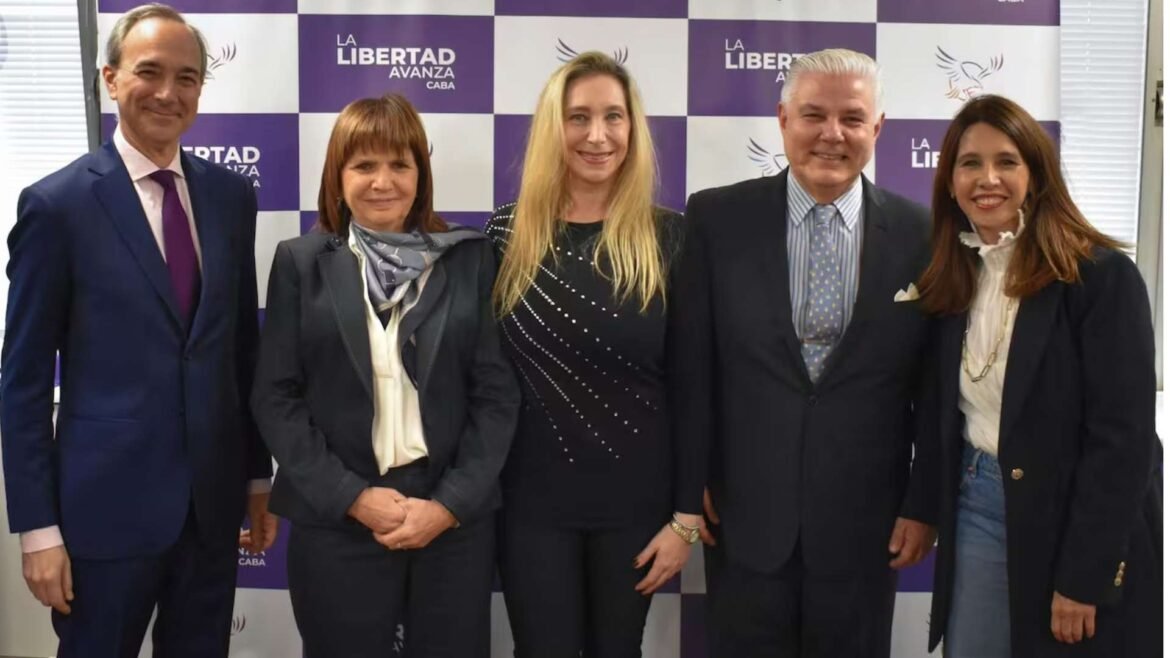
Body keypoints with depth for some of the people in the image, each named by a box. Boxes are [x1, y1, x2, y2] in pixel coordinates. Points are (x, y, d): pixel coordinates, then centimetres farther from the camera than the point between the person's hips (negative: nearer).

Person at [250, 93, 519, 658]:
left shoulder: (470, 258, 3)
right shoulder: (300, 262, 3)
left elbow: (498, 392, 0)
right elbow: (275, 398, 0)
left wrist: (451, 503, -9)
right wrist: (351, 497, -9)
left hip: (456, 520, 1)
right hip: (336, 524, 0)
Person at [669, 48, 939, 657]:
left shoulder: (920, 234, -2)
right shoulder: (716, 218, -4)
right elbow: (689, 366, -2)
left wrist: (924, 503, 1)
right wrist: (690, 485, -2)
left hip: (864, 521, 1)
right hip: (744, 515, 0)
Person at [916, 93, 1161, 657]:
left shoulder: (1100, 276, -14)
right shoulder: (951, 278, 4)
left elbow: (1122, 439, -17)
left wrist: (1082, 577, -17)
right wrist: (932, 514, 3)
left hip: (1075, 524, -5)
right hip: (977, 508, 5)